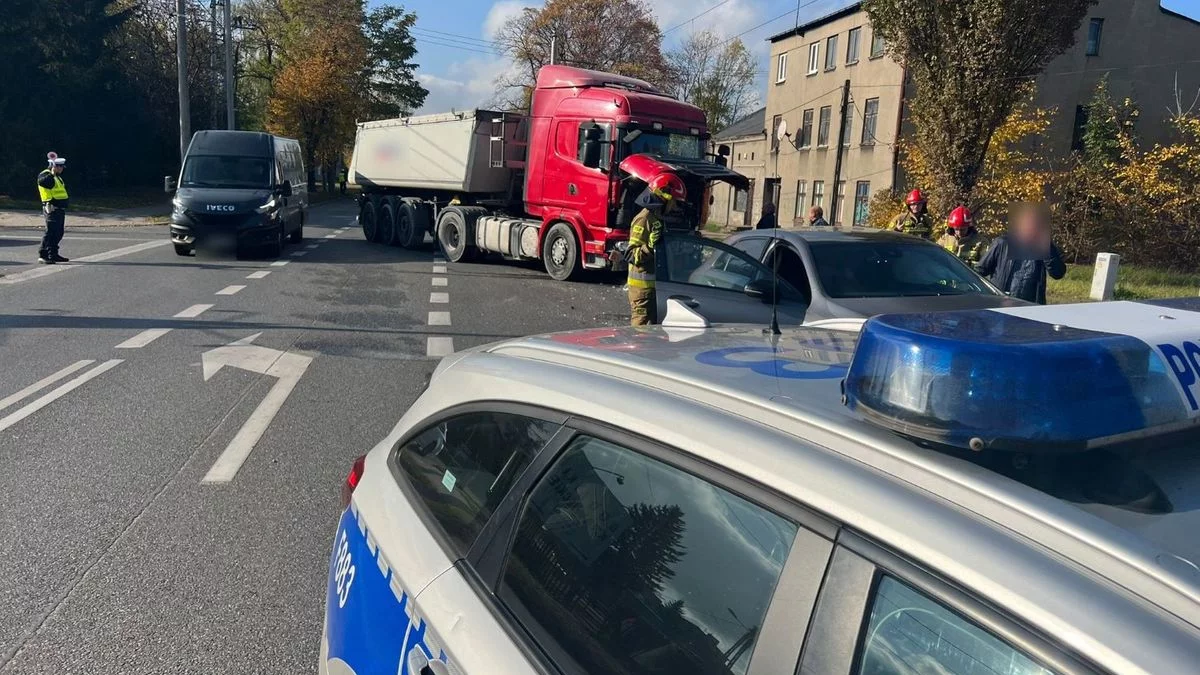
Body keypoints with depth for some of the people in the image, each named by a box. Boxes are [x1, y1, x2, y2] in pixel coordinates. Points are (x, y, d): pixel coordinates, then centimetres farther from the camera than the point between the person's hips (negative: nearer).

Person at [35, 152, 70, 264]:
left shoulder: (57, 177, 20)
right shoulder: (45, 175, -10)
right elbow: (41, 181, -30)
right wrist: (52, 174, -34)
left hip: (60, 208, 9)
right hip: (52, 208, -9)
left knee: (58, 233, 13)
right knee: (50, 232, -12)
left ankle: (53, 255, 21)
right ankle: (42, 255, -10)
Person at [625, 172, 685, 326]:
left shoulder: (658, 218, 16)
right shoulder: (644, 219, -15)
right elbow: (631, 255, -20)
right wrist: (650, 247, -34)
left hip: (655, 284, 10)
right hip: (643, 285, -10)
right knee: (642, 327, -7)